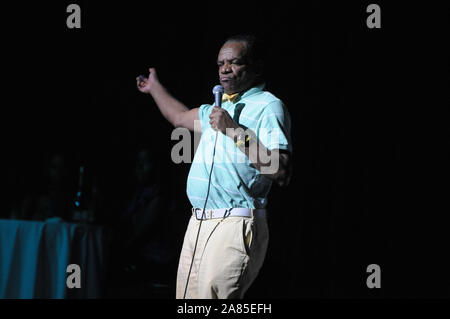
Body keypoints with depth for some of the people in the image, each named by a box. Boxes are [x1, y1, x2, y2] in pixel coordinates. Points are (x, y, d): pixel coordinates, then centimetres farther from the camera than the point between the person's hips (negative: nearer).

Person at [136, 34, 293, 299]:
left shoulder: (268, 106, -6)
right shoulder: (220, 108, 22)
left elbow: (281, 173, -19)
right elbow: (180, 117, 43)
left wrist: (236, 131, -19)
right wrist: (154, 87, 57)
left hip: (234, 227, -8)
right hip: (198, 225, 9)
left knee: (212, 295, -21)